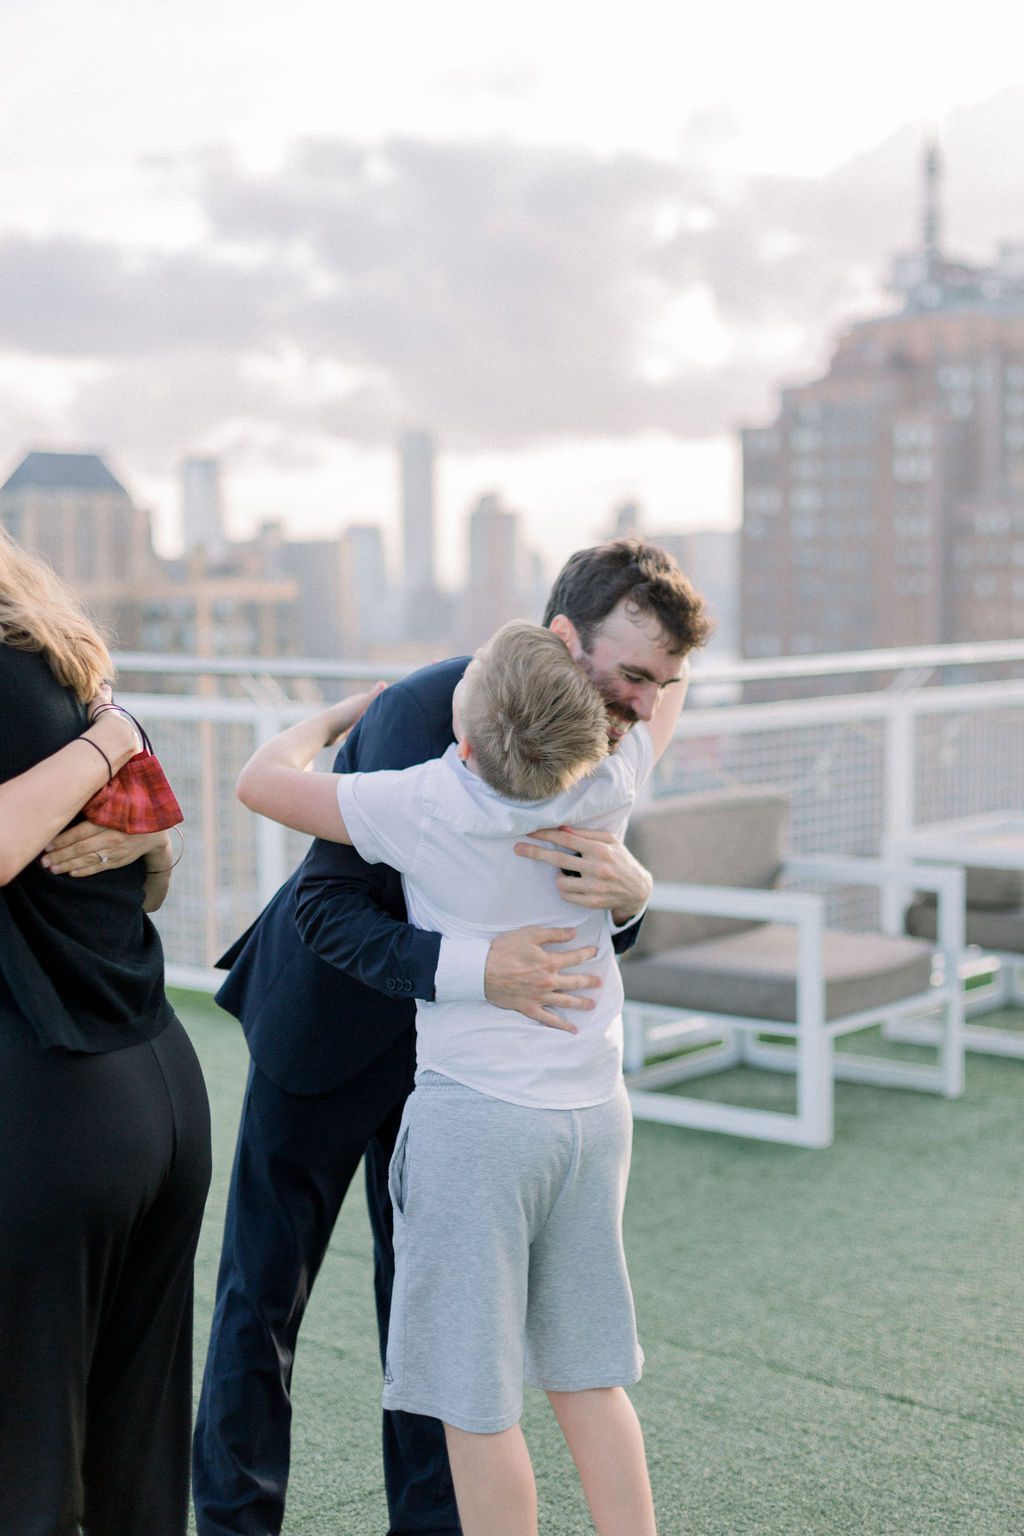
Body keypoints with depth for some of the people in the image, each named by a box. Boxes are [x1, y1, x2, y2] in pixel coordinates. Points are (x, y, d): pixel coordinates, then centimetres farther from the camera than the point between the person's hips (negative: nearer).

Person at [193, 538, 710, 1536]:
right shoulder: (425, 715, -31)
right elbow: (323, 909, -28)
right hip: (327, 1021, -5)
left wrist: (629, 892, -31)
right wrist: (472, 969, -43)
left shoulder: (605, 739, -11)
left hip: (452, 1041, 5)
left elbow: (600, 930, -7)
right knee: (263, 1290, 7)